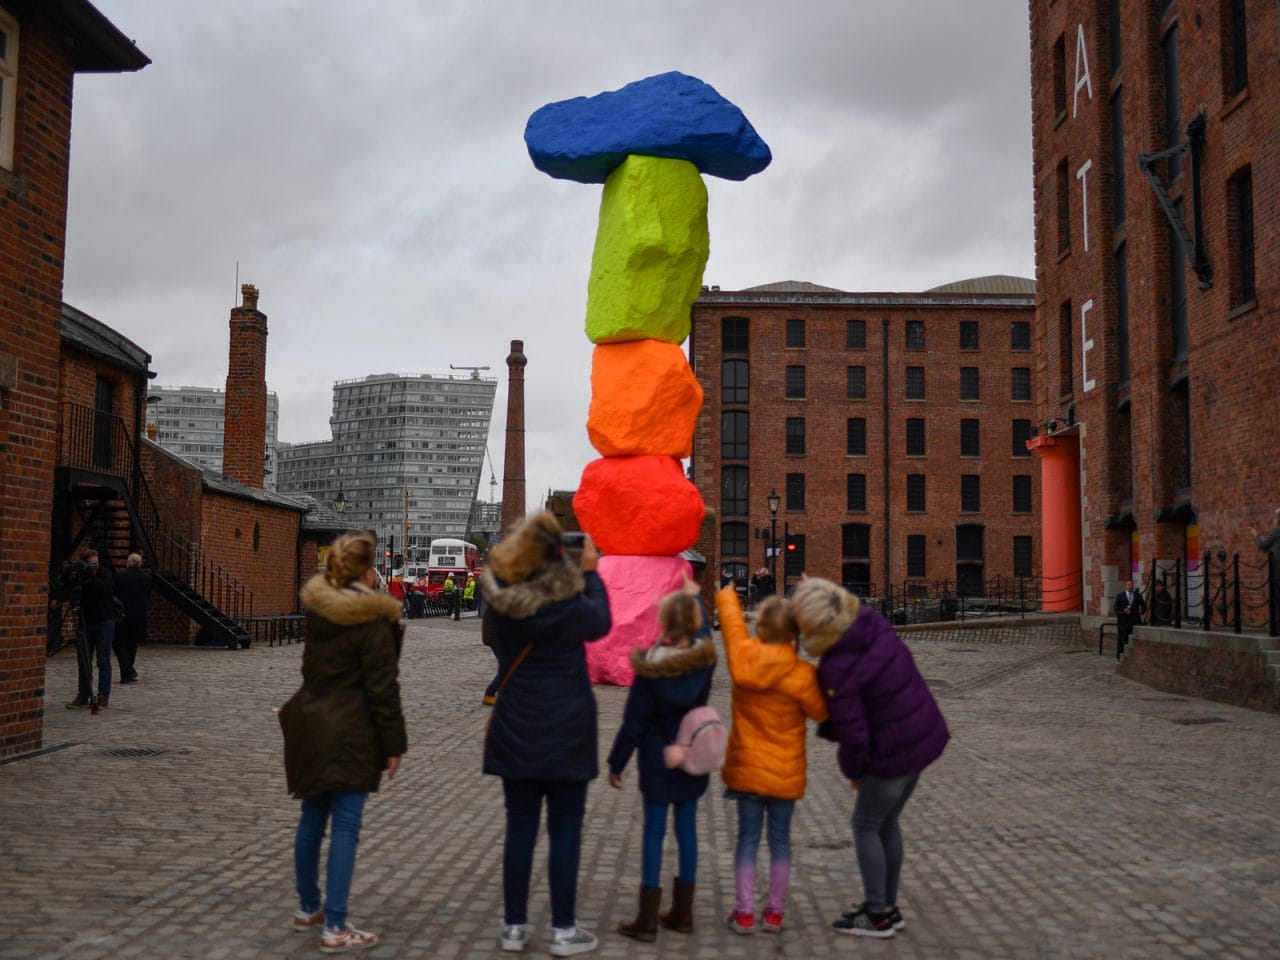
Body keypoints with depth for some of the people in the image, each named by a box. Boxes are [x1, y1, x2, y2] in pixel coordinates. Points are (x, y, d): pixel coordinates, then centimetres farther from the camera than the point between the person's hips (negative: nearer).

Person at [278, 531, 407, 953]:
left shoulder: (316, 610, 6)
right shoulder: (372, 620, -16)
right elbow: (382, 687, -16)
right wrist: (393, 743, -9)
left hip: (312, 727, 7)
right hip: (352, 736, -7)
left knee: (312, 819, 17)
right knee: (345, 827, -4)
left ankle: (308, 908, 32)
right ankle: (335, 928, -1)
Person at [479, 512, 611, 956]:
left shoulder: (499, 599, -7)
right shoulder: (569, 601, -17)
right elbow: (600, 622, 3)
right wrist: (591, 573, 13)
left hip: (515, 729, 4)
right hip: (566, 729, -4)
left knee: (520, 827, 12)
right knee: (565, 830, 6)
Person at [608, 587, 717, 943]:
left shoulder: (650, 668, -18)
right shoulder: (706, 657, -6)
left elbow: (634, 722, -13)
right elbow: (702, 634, 20)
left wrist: (616, 763, -2)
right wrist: (694, 596, 35)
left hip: (658, 761, -4)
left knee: (654, 831, 2)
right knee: (687, 828, 11)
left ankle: (648, 918, 5)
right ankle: (682, 912, 20)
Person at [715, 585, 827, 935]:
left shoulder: (743, 656, -12)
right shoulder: (802, 674, -17)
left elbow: (731, 620, 6)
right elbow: (820, 711, -3)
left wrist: (727, 595, 25)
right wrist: (821, 677, 7)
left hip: (747, 767, 1)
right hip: (786, 772, -1)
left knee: (748, 836, 9)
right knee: (780, 838, 11)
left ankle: (744, 912, 10)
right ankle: (775, 912, 17)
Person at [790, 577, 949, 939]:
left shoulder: (836, 669, -26)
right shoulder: (872, 622, -6)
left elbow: (853, 733, -21)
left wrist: (852, 770, -1)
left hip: (894, 753, -8)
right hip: (925, 736, 8)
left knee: (866, 826, 10)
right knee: (886, 823, 20)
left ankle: (878, 917, 18)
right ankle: (888, 907, 31)